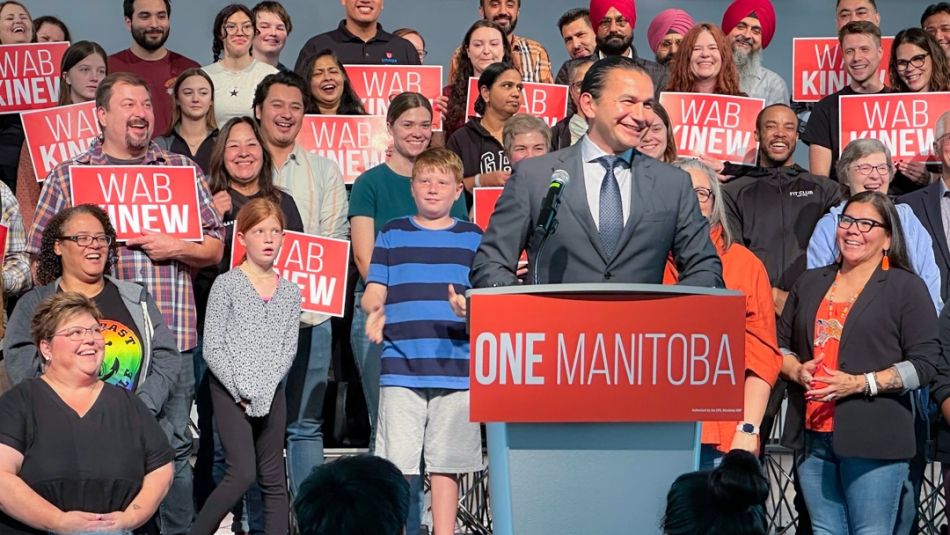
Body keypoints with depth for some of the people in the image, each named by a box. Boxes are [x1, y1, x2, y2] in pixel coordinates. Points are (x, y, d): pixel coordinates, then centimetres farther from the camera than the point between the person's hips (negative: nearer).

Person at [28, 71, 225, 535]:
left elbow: (214, 249, 13)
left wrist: (177, 248, -5)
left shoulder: (182, 170, 13)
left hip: (171, 338, 1)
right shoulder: (67, 176, 9)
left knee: (175, 447, 4)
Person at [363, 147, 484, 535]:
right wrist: (375, 311, -14)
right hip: (400, 368, 0)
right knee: (394, 464, -4)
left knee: (446, 463, 4)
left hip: (456, 369, 0)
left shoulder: (473, 238, 12)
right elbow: (373, 292, 10)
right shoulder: (392, 235, 12)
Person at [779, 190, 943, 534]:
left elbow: (926, 362, -6)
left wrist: (860, 384, -15)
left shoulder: (906, 287, 1)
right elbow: (781, 344, 20)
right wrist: (797, 371, -3)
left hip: (873, 440, -5)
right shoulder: (811, 283, 17)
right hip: (813, 437, 5)